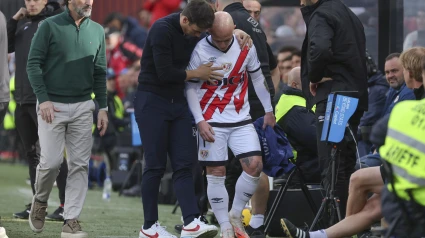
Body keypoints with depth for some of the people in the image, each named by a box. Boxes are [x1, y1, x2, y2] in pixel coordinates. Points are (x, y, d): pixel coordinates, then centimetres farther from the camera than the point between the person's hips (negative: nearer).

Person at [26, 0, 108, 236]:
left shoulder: (97, 31, 9)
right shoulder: (50, 26, -4)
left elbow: (100, 72, 12)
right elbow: (34, 63, -4)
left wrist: (103, 107, 6)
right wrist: (43, 99, -12)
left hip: (83, 106, 4)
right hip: (52, 106, -4)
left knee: (80, 165, -1)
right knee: (51, 161, -6)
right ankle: (40, 202, 23)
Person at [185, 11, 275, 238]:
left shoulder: (246, 47, -1)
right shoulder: (199, 51, -11)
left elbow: (257, 78, 12)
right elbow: (190, 88, -5)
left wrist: (268, 110, 14)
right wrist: (200, 121, -13)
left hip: (241, 120, 3)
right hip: (212, 122, -3)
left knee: (254, 165, -8)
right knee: (216, 174, -3)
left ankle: (236, 214, 11)